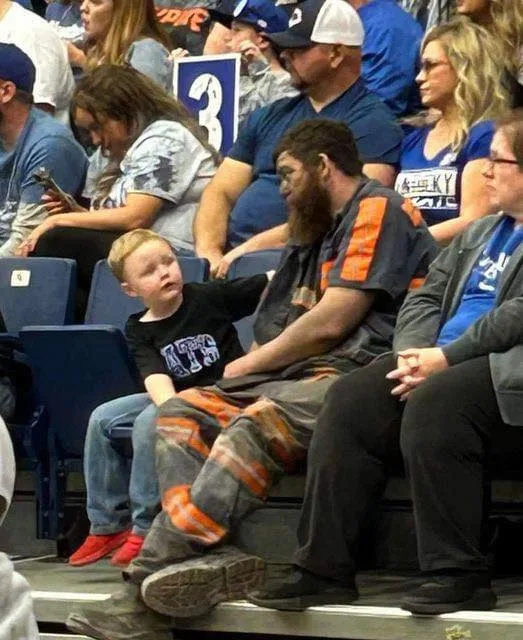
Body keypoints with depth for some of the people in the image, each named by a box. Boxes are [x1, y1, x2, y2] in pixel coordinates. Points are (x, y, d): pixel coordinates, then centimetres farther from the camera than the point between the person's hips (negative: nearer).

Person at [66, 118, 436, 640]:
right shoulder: (320, 231, 30)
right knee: (180, 413, -6)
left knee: (257, 422, -33)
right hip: (303, 375, 10)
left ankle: (154, 572, -41)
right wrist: (251, 366, 3)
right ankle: (206, 557, -30)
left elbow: (331, 322, -10)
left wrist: (250, 365, 1)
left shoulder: (378, 210, 0)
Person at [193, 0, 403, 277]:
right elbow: (220, 192, 18)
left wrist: (255, 247, -18)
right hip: (232, 254, 6)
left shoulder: (372, 123, 0)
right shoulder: (268, 118, 22)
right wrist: (208, 251, -3)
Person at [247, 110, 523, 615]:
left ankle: (458, 574, -30)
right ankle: (323, 567, -16)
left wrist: (446, 357, -19)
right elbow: (426, 295, 19)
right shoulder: (479, 234, 27)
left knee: (433, 403, -36)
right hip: (441, 363, 9)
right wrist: (416, 352, -3)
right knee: (350, 398, -13)